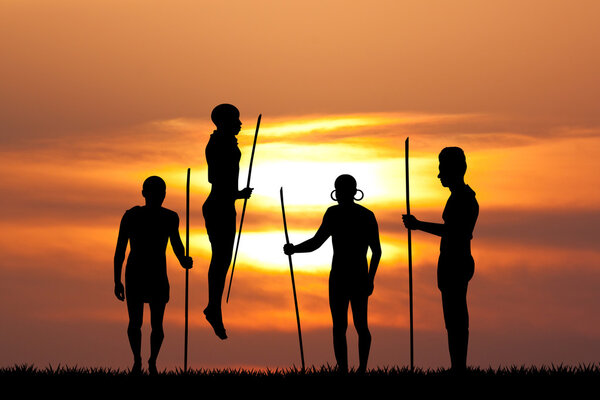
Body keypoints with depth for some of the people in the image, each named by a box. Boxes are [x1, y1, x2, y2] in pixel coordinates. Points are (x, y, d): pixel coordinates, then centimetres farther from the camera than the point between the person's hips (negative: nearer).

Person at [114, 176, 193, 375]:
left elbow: (175, 242, 15)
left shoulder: (170, 218, 0)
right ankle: (137, 360, 16)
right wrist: (117, 281, -6)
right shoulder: (131, 216, -8)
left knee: (157, 325, -3)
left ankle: (153, 363, 19)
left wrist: (183, 260, -6)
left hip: (159, 276, 2)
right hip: (134, 275, -2)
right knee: (135, 323, -8)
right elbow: (120, 249, -4)